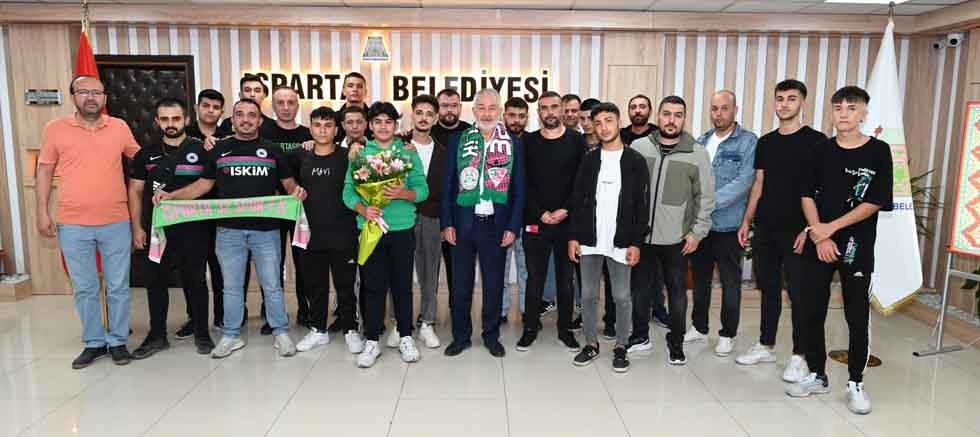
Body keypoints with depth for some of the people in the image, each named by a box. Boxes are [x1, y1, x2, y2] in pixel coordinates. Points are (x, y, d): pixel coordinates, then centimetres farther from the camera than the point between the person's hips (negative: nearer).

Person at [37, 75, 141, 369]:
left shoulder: (120, 127, 3)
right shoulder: (55, 129, 1)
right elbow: (45, 171, 5)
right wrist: (42, 212, 0)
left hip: (116, 223, 0)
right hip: (72, 225, 0)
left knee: (118, 287, 7)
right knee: (84, 289, 9)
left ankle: (118, 341, 21)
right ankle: (94, 343, 24)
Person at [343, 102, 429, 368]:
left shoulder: (408, 154, 6)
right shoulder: (360, 154, 7)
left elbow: (423, 190, 0)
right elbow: (348, 191, 0)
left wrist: (404, 193, -20)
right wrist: (362, 209, -17)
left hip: (403, 229, 0)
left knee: (402, 284, 7)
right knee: (373, 285, 4)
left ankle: (406, 337, 20)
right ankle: (372, 341, 15)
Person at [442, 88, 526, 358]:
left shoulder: (514, 144, 1)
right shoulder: (458, 141, 2)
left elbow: (518, 189, 1)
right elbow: (448, 184, 3)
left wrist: (513, 227, -5)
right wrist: (447, 222, -3)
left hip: (496, 225, 0)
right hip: (463, 224, 1)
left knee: (494, 284, 10)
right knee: (460, 284, 9)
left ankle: (492, 335, 26)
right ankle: (461, 336, 25)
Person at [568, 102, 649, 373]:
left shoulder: (635, 161, -1)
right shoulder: (589, 160, 6)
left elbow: (642, 206, -3)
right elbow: (577, 201, 6)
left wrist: (636, 243, -9)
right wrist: (574, 236, -1)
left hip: (621, 242, -2)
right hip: (589, 240, 3)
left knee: (622, 296, 6)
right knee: (588, 295, 9)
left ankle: (621, 347, 21)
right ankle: (591, 343, 23)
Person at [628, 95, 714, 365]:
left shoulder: (697, 153, -2)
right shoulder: (638, 147, 1)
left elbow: (705, 197, -1)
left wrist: (697, 232, -6)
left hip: (676, 239, -1)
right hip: (640, 235, 1)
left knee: (677, 291, 10)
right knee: (640, 288, 13)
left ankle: (676, 343, 26)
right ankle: (640, 336, 30)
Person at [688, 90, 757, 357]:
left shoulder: (748, 142, -8)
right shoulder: (701, 142, 8)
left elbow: (744, 181, -18)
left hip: (729, 225, -5)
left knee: (730, 282, 8)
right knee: (700, 278, 16)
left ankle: (727, 334, 23)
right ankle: (699, 328, 31)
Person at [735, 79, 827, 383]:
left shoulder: (815, 141, -4)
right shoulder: (765, 142, 12)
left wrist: (811, 228, -13)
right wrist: (747, 221, 10)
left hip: (796, 230, -5)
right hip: (765, 228, 5)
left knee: (799, 293, 1)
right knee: (768, 289, 13)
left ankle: (799, 356, 12)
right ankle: (766, 346, 25)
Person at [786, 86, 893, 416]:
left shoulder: (878, 151, -3)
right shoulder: (823, 150, 6)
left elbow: (874, 204, -8)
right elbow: (807, 196, 4)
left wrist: (830, 228, -12)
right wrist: (818, 235, -9)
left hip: (857, 247, -3)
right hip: (818, 245, 3)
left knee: (857, 318, 4)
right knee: (811, 313, 6)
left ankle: (855, 383, 20)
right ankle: (817, 375, 22)